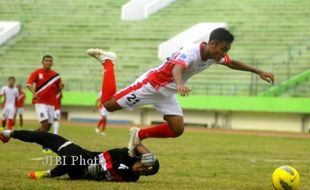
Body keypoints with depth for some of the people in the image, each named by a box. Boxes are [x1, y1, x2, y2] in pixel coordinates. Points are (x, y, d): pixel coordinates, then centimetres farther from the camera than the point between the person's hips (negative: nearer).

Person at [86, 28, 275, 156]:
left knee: (177, 129, -6)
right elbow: (177, 68, -56)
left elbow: (232, 63, 14)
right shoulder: (190, 52, -35)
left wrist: (259, 72, 12)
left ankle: (139, 135, 12)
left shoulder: (214, 55, -7)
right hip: (151, 84, -8)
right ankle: (108, 61, 15)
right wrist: (179, 84, -77)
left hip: (167, 93, 8)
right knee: (109, 105, -6)